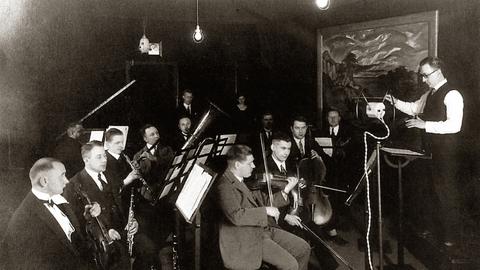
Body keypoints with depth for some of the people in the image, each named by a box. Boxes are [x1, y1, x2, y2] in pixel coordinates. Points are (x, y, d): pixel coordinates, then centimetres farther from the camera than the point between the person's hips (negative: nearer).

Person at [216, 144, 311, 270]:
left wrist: (286, 190, 4)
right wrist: (266, 210, -24)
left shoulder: (241, 180, 12)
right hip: (247, 239, -9)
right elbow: (236, 216, -31)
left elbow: (261, 202, 14)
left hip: (265, 229, 9)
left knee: (303, 248, 7)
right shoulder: (225, 186, -18)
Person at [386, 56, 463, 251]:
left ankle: (451, 237, 15)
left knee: (447, 190, 2)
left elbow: (454, 125, -25)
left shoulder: (452, 95, -17)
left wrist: (425, 125, -27)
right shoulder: (430, 94, 11)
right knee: (437, 188, 17)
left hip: (446, 151, -8)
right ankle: (440, 228, 32)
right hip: (432, 148, 8)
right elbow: (414, 108, 23)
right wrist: (395, 102, 8)